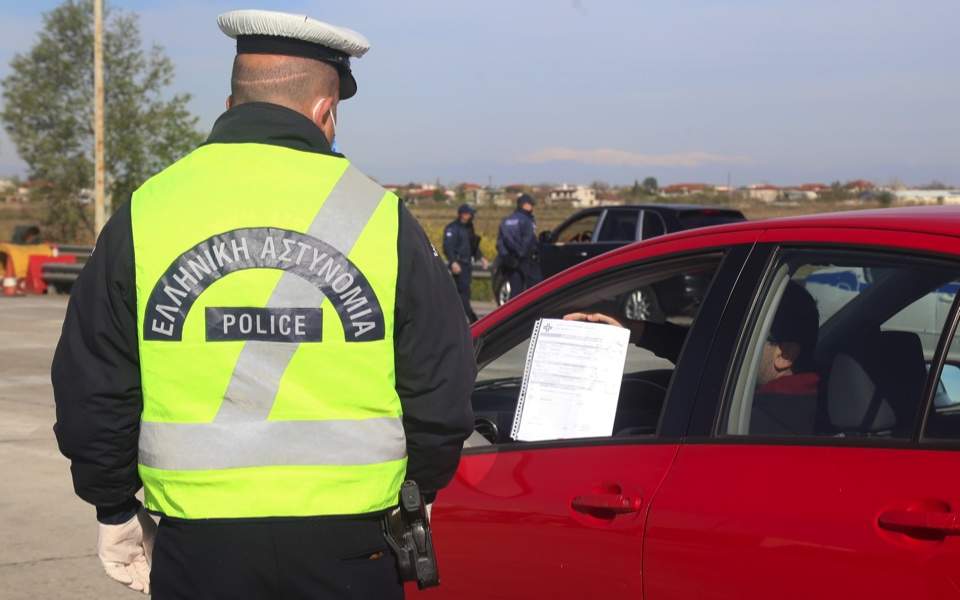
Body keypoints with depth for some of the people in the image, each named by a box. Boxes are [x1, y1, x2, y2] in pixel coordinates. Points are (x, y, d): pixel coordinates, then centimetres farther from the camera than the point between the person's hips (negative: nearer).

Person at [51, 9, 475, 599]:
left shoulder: (144, 216, -1)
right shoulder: (382, 219, -3)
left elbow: (91, 393, 4)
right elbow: (443, 396, 2)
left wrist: (116, 509, 18)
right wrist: (413, 492, 19)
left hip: (198, 549, 1)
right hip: (347, 549, 0)